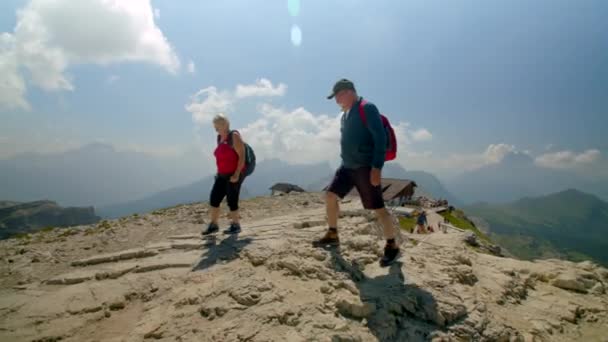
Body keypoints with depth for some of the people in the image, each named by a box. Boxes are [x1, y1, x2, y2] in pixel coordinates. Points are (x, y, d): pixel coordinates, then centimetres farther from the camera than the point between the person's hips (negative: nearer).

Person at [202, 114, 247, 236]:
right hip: (222, 175, 8)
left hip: (234, 175, -8)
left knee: (231, 200, -2)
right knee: (214, 199, 4)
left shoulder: (234, 136, -13)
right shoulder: (219, 138, 11)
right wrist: (218, 172, 15)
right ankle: (213, 225, 18)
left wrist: (237, 174, -23)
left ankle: (235, 225, 16)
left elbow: (242, 156, -18)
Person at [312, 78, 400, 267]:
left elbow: (380, 138, -18)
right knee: (330, 195, 7)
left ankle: (392, 246, 12)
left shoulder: (367, 109, -12)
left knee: (378, 207, -4)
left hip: (366, 168, -8)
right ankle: (332, 235, 21)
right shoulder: (345, 115, 15)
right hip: (347, 166, 9)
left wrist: (377, 167, -23)